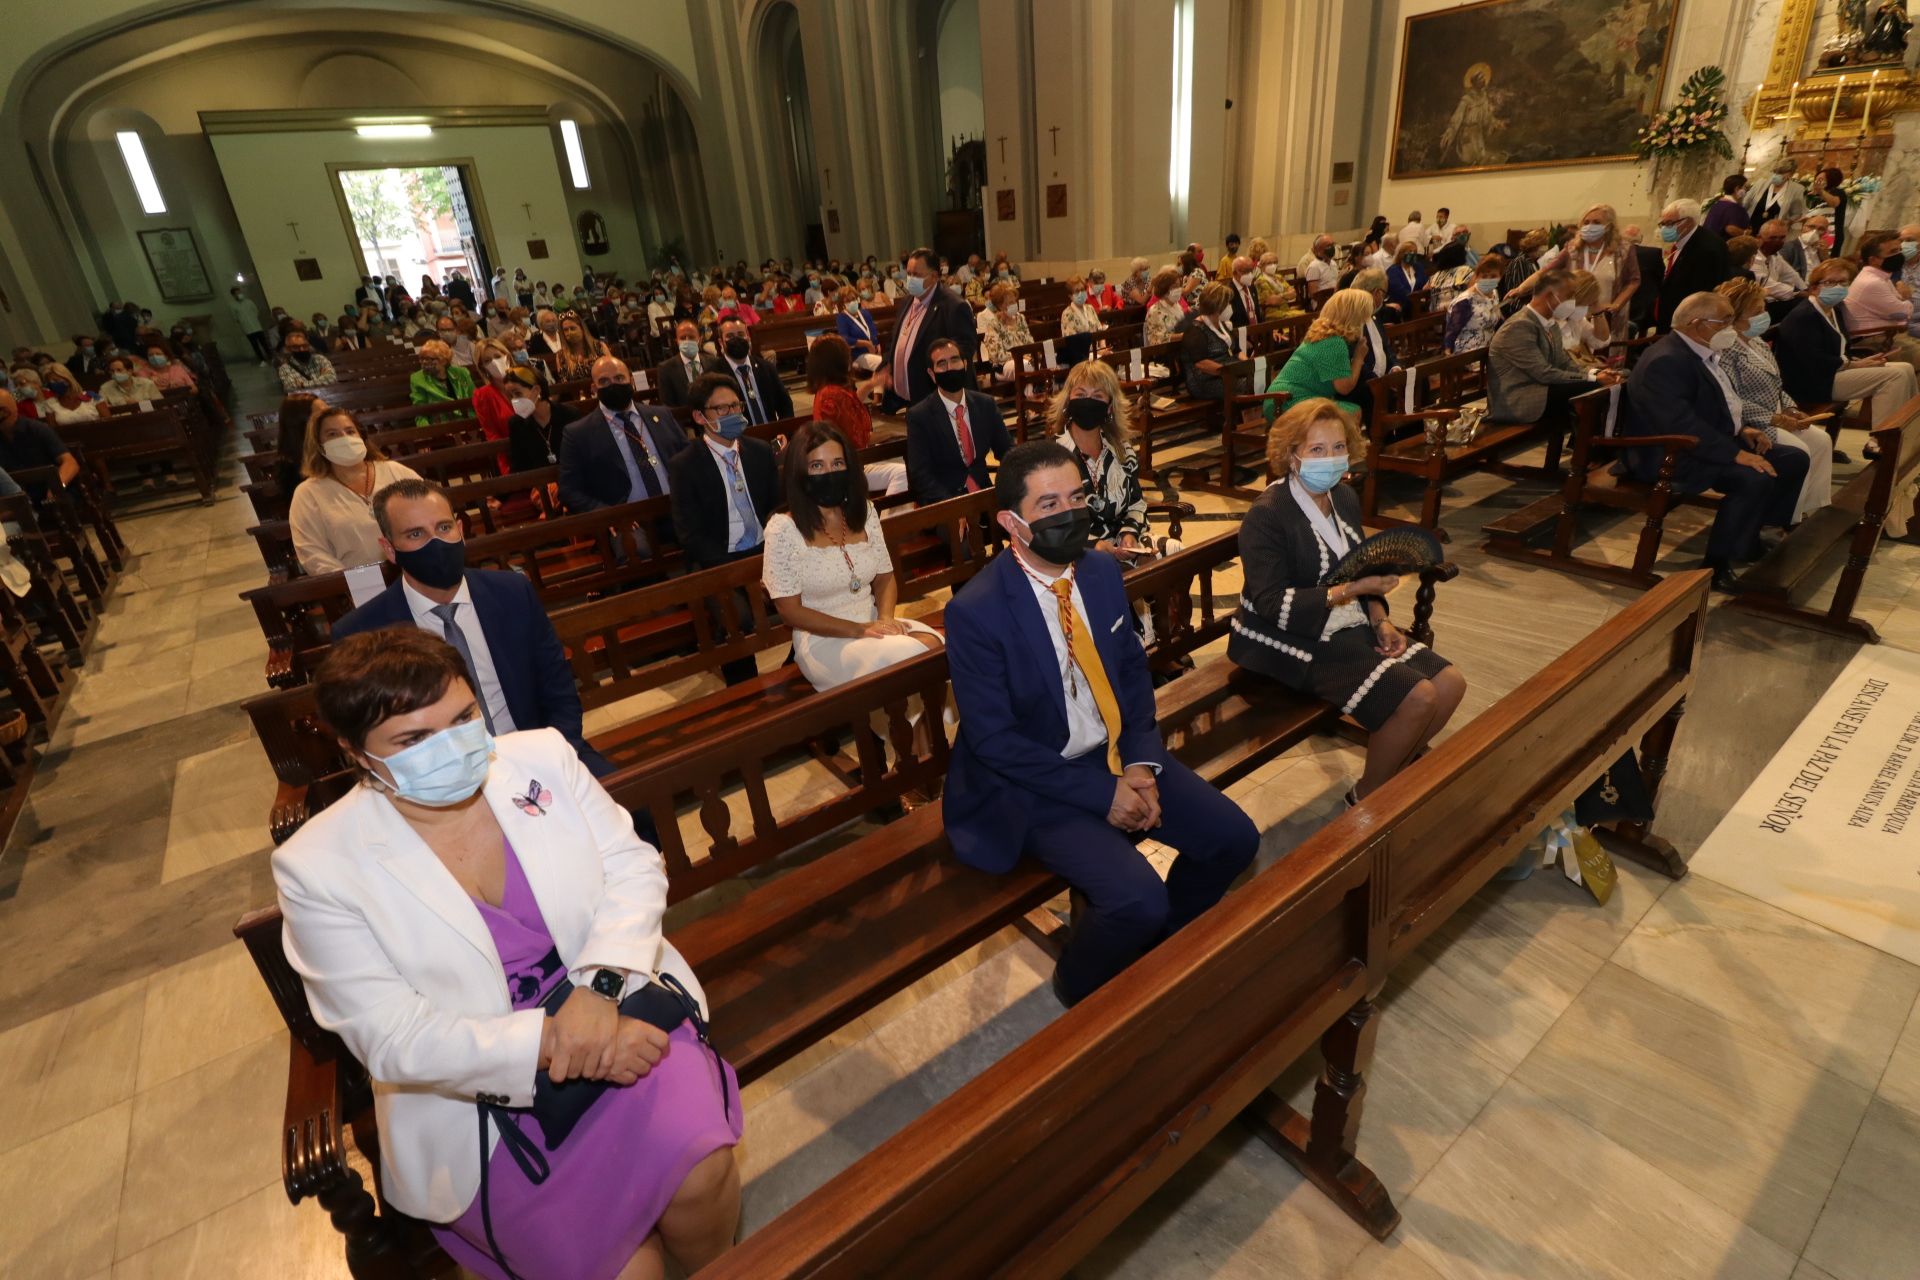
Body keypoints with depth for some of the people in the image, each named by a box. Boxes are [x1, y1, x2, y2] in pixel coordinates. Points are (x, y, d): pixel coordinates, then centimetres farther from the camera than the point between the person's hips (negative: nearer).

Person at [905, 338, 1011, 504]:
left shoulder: (986, 404, 8)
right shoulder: (919, 416, -5)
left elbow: (1006, 451, 13)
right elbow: (920, 475, -10)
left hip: (983, 494, 4)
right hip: (942, 504, -4)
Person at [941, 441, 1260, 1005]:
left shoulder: (1102, 570, -1)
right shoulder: (976, 610, -21)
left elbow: (1133, 668, 9)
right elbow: (994, 740, -19)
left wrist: (1141, 764, -6)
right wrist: (1100, 794, -19)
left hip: (1118, 753, 7)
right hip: (1037, 781, -7)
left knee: (1234, 837, -1)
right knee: (1138, 900, -23)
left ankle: (1160, 945, 26)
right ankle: (1082, 987, 12)